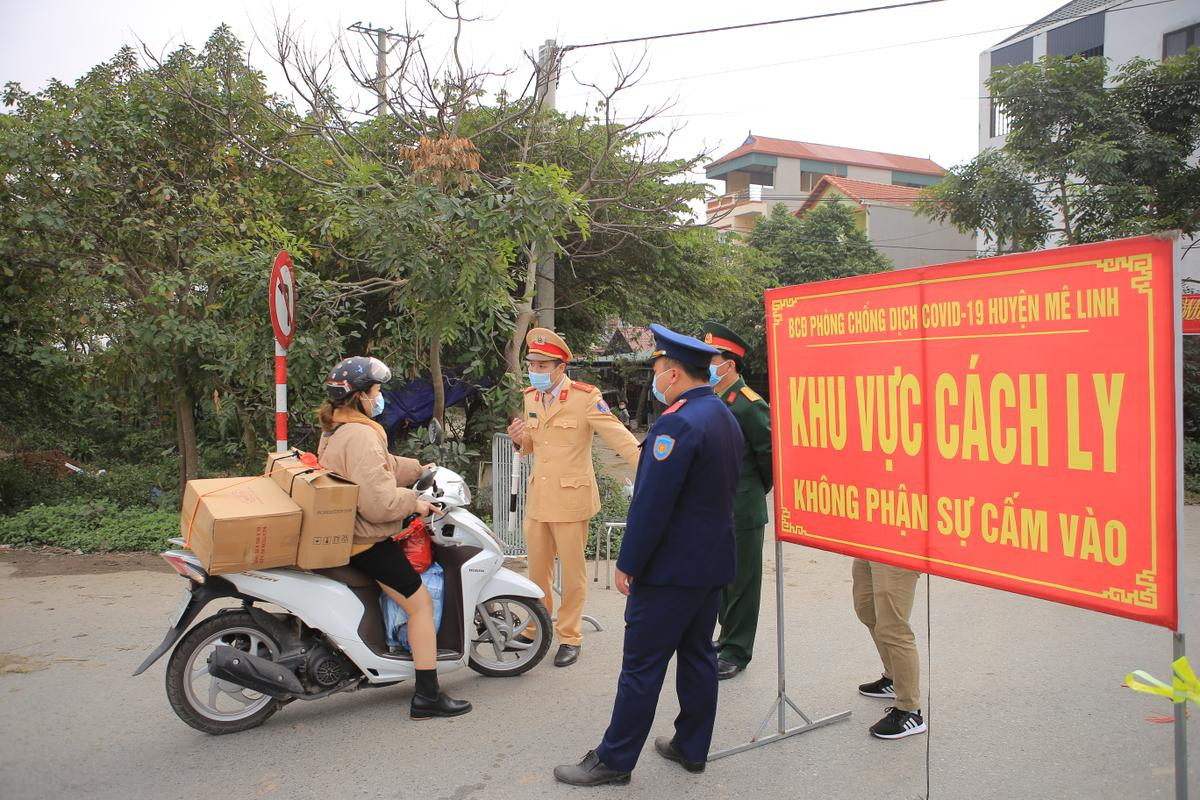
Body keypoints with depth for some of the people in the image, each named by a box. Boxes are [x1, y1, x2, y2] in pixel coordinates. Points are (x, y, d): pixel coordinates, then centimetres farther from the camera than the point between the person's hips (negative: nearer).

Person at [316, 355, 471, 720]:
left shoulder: (334, 429, 11)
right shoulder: (361, 436, -23)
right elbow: (379, 502, -29)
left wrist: (416, 469, 21)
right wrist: (414, 502, -14)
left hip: (342, 535, 11)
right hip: (368, 541, -11)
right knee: (421, 604, -5)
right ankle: (427, 696, -1)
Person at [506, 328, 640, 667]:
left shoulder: (585, 397, -12)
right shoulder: (531, 397, 8)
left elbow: (617, 434, -18)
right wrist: (519, 439, -5)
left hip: (570, 498, -6)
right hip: (538, 497, 6)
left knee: (572, 571, 6)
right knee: (537, 568, 16)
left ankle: (569, 636, 21)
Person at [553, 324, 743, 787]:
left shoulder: (677, 423, -21)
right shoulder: (727, 419, 9)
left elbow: (651, 504, -23)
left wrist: (628, 564, -15)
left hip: (671, 569, -9)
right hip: (714, 563, 9)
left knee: (642, 665, 0)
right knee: (698, 654, 17)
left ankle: (614, 760, 11)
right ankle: (692, 748, 29)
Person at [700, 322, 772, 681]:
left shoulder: (750, 405, -15)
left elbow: (770, 454, -13)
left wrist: (755, 490, -1)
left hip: (741, 513, -8)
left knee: (741, 582, 5)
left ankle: (736, 651, 17)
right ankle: (729, 639, 33)